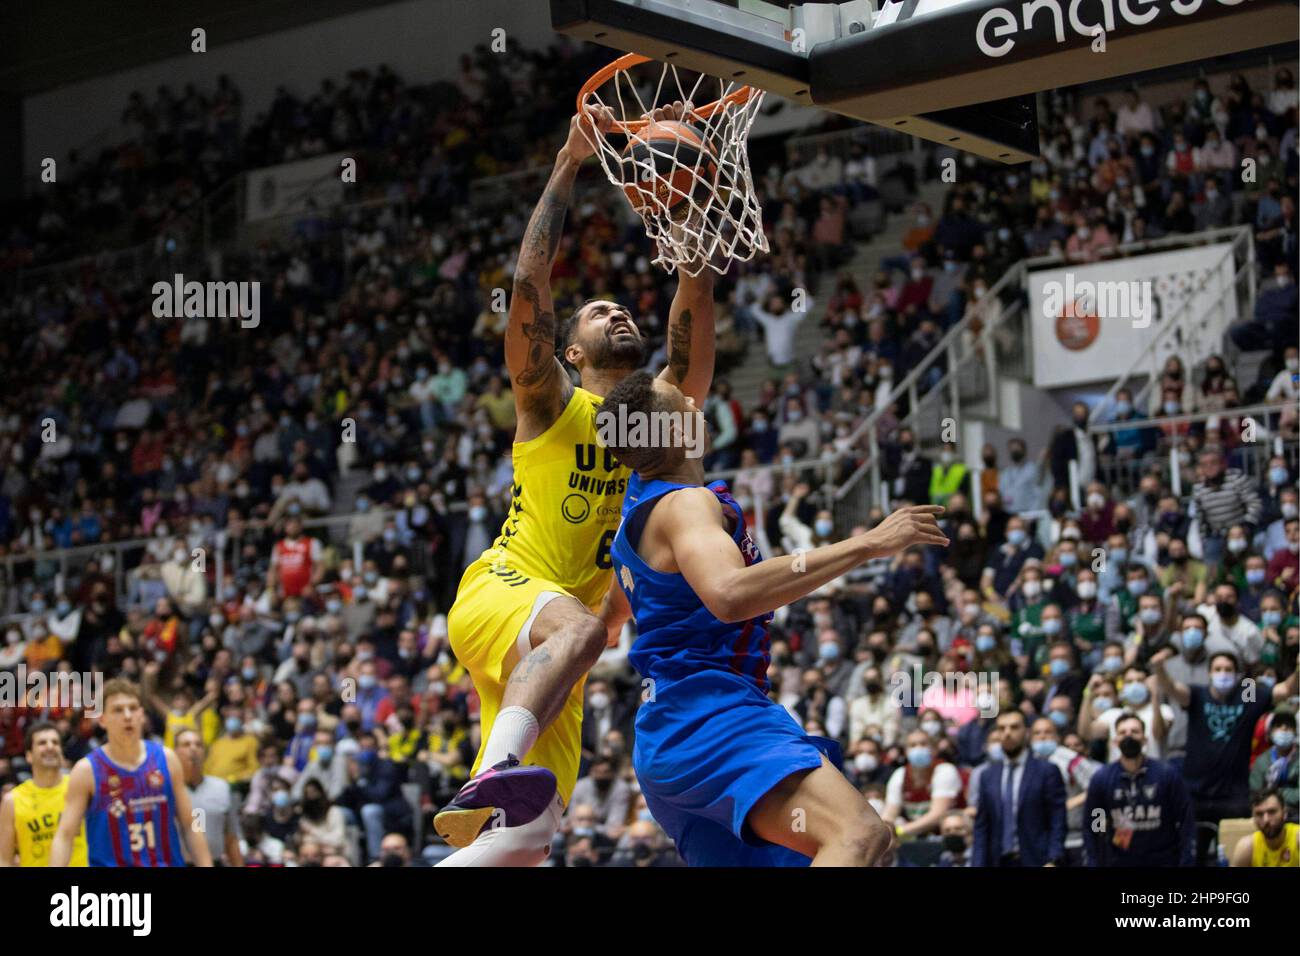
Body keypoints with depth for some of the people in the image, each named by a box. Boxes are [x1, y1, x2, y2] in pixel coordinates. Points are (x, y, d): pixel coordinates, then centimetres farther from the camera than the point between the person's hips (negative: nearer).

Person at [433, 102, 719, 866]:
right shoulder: (551, 402, 8)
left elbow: (697, 300, 7)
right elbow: (530, 284, -6)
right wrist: (568, 168, -7)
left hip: (551, 656, 5)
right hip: (501, 591, -5)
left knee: (528, 840, -10)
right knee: (579, 625, -41)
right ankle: (492, 773, -57)